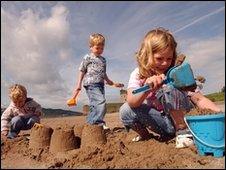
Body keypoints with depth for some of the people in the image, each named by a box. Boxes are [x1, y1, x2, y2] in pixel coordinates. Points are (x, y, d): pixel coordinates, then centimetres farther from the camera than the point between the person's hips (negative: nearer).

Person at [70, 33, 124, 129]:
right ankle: (99, 122, -21)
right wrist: (78, 86, -2)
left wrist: (112, 83, 29)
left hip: (100, 85, 7)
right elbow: (82, 71, 4)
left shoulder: (103, 60, 21)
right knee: (101, 101, -23)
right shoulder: (87, 58, 4)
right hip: (91, 84, -7)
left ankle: (89, 123, 13)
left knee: (95, 105, 6)